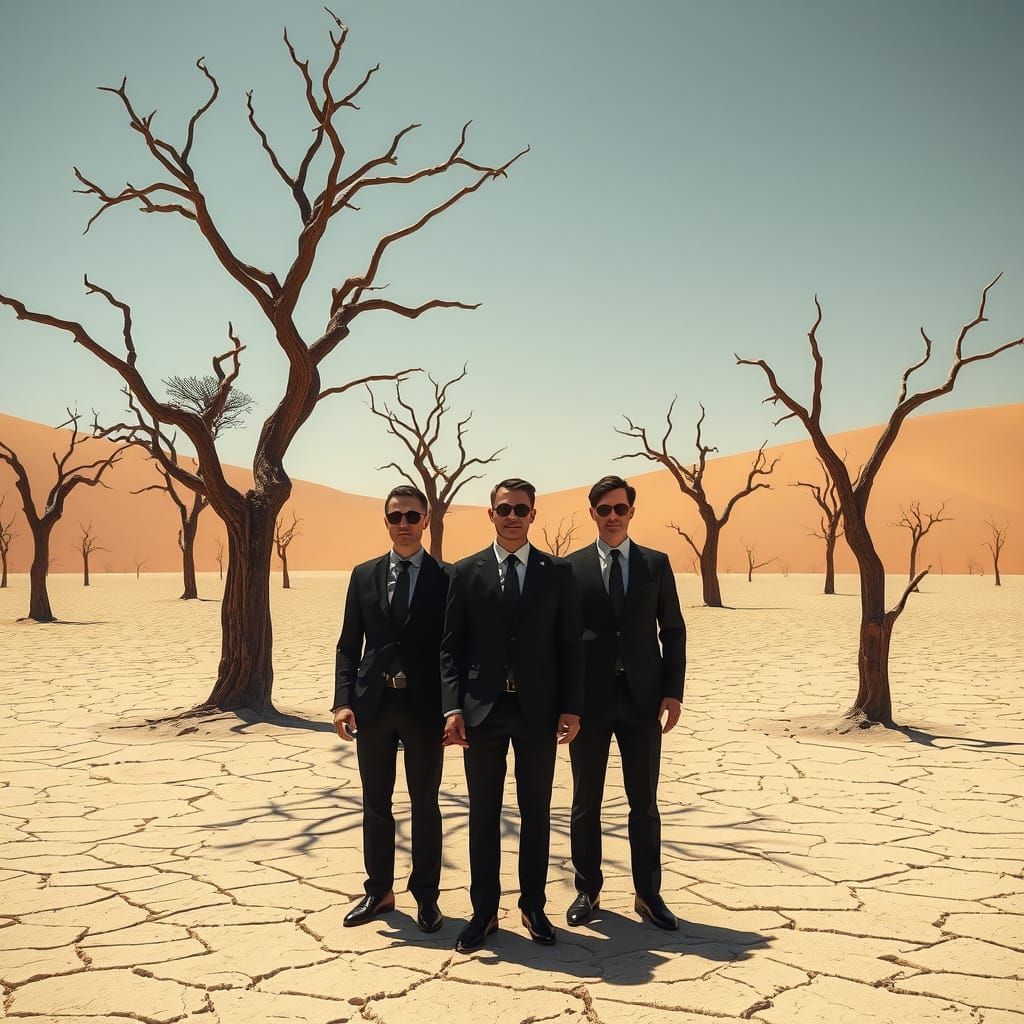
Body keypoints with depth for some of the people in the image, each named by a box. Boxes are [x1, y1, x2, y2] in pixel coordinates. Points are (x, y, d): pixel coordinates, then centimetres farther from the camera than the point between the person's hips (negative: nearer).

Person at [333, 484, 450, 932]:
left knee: (425, 803, 8)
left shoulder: (446, 578, -1)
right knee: (375, 802, 12)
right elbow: (348, 646, 7)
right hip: (373, 703, 3)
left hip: (424, 706, -2)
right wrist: (343, 701, -3)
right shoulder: (364, 575, 7)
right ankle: (379, 891, 26)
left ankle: (426, 895, 21)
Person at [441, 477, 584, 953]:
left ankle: (533, 906, 23)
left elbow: (571, 644, 3)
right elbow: (451, 646, 2)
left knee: (536, 811, 10)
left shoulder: (557, 572, 3)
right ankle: (484, 911, 19)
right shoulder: (466, 572, 3)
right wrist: (453, 708, -8)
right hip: (482, 710, 0)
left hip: (537, 710, 0)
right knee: (483, 813, 8)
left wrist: (571, 707, -4)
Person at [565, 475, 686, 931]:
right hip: (589, 699, -1)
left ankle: (648, 894, 19)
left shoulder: (656, 563, 6)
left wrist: (673, 691, -2)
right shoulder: (571, 567, 1)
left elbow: (673, 631, 7)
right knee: (586, 802, 9)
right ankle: (588, 891, 22)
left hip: (642, 699, 1)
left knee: (645, 802, 7)